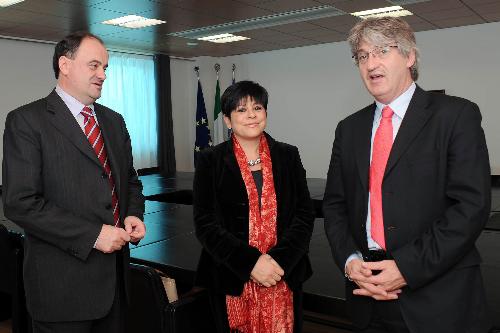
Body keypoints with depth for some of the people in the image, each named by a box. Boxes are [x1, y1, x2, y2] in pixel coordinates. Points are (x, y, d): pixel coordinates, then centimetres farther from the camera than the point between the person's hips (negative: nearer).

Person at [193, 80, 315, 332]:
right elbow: (205, 223, -7)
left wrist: (280, 261, -13)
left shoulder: (288, 156, 4)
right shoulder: (210, 161, -2)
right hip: (234, 281, -1)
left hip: (284, 279, 2)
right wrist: (250, 263, -16)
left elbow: (304, 214, 0)